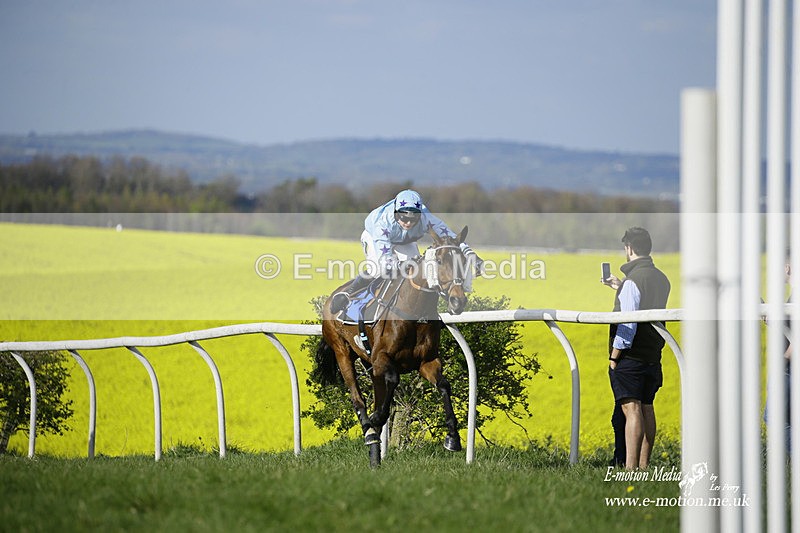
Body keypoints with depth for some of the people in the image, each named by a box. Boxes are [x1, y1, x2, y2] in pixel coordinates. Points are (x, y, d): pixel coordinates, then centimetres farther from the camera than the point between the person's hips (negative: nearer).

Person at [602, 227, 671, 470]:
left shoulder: (633, 280, -16)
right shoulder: (661, 279, 10)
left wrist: (613, 357, -14)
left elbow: (628, 323, -19)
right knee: (647, 408, 12)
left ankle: (630, 469, -15)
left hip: (630, 356, -8)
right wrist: (620, 288, 33)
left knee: (631, 409, -11)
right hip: (653, 356, 8)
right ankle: (644, 466, 15)